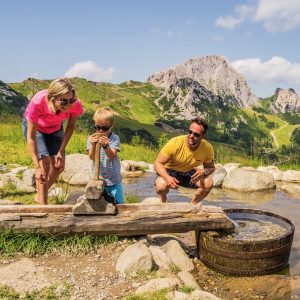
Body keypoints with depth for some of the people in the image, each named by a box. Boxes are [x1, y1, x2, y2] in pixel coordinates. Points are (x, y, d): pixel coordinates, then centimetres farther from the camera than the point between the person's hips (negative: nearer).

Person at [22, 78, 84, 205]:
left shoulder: (75, 105, -34)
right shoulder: (37, 102, -43)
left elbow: (70, 126, -13)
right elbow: (31, 136, -36)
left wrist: (61, 151, -19)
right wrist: (37, 167, -39)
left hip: (55, 128, 4)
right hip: (33, 125, -3)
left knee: (59, 166, -1)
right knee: (45, 162, -20)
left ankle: (40, 196, 24)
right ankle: (43, 204, -5)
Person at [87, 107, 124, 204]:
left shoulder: (115, 138, -10)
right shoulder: (92, 138, -6)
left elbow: (112, 157, -21)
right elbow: (92, 157, -17)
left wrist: (106, 146, -42)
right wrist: (93, 145, -38)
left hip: (114, 179, 0)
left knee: (119, 203, 9)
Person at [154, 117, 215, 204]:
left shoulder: (208, 148, -20)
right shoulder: (175, 143, -29)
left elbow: (211, 167, -3)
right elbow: (158, 163, -23)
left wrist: (204, 171, -30)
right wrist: (167, 177, -43)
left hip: (189, 173, 3)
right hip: (170, 171, -3)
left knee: (208, 183, -24)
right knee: (161, 186, -34)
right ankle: (163, 200, 4)